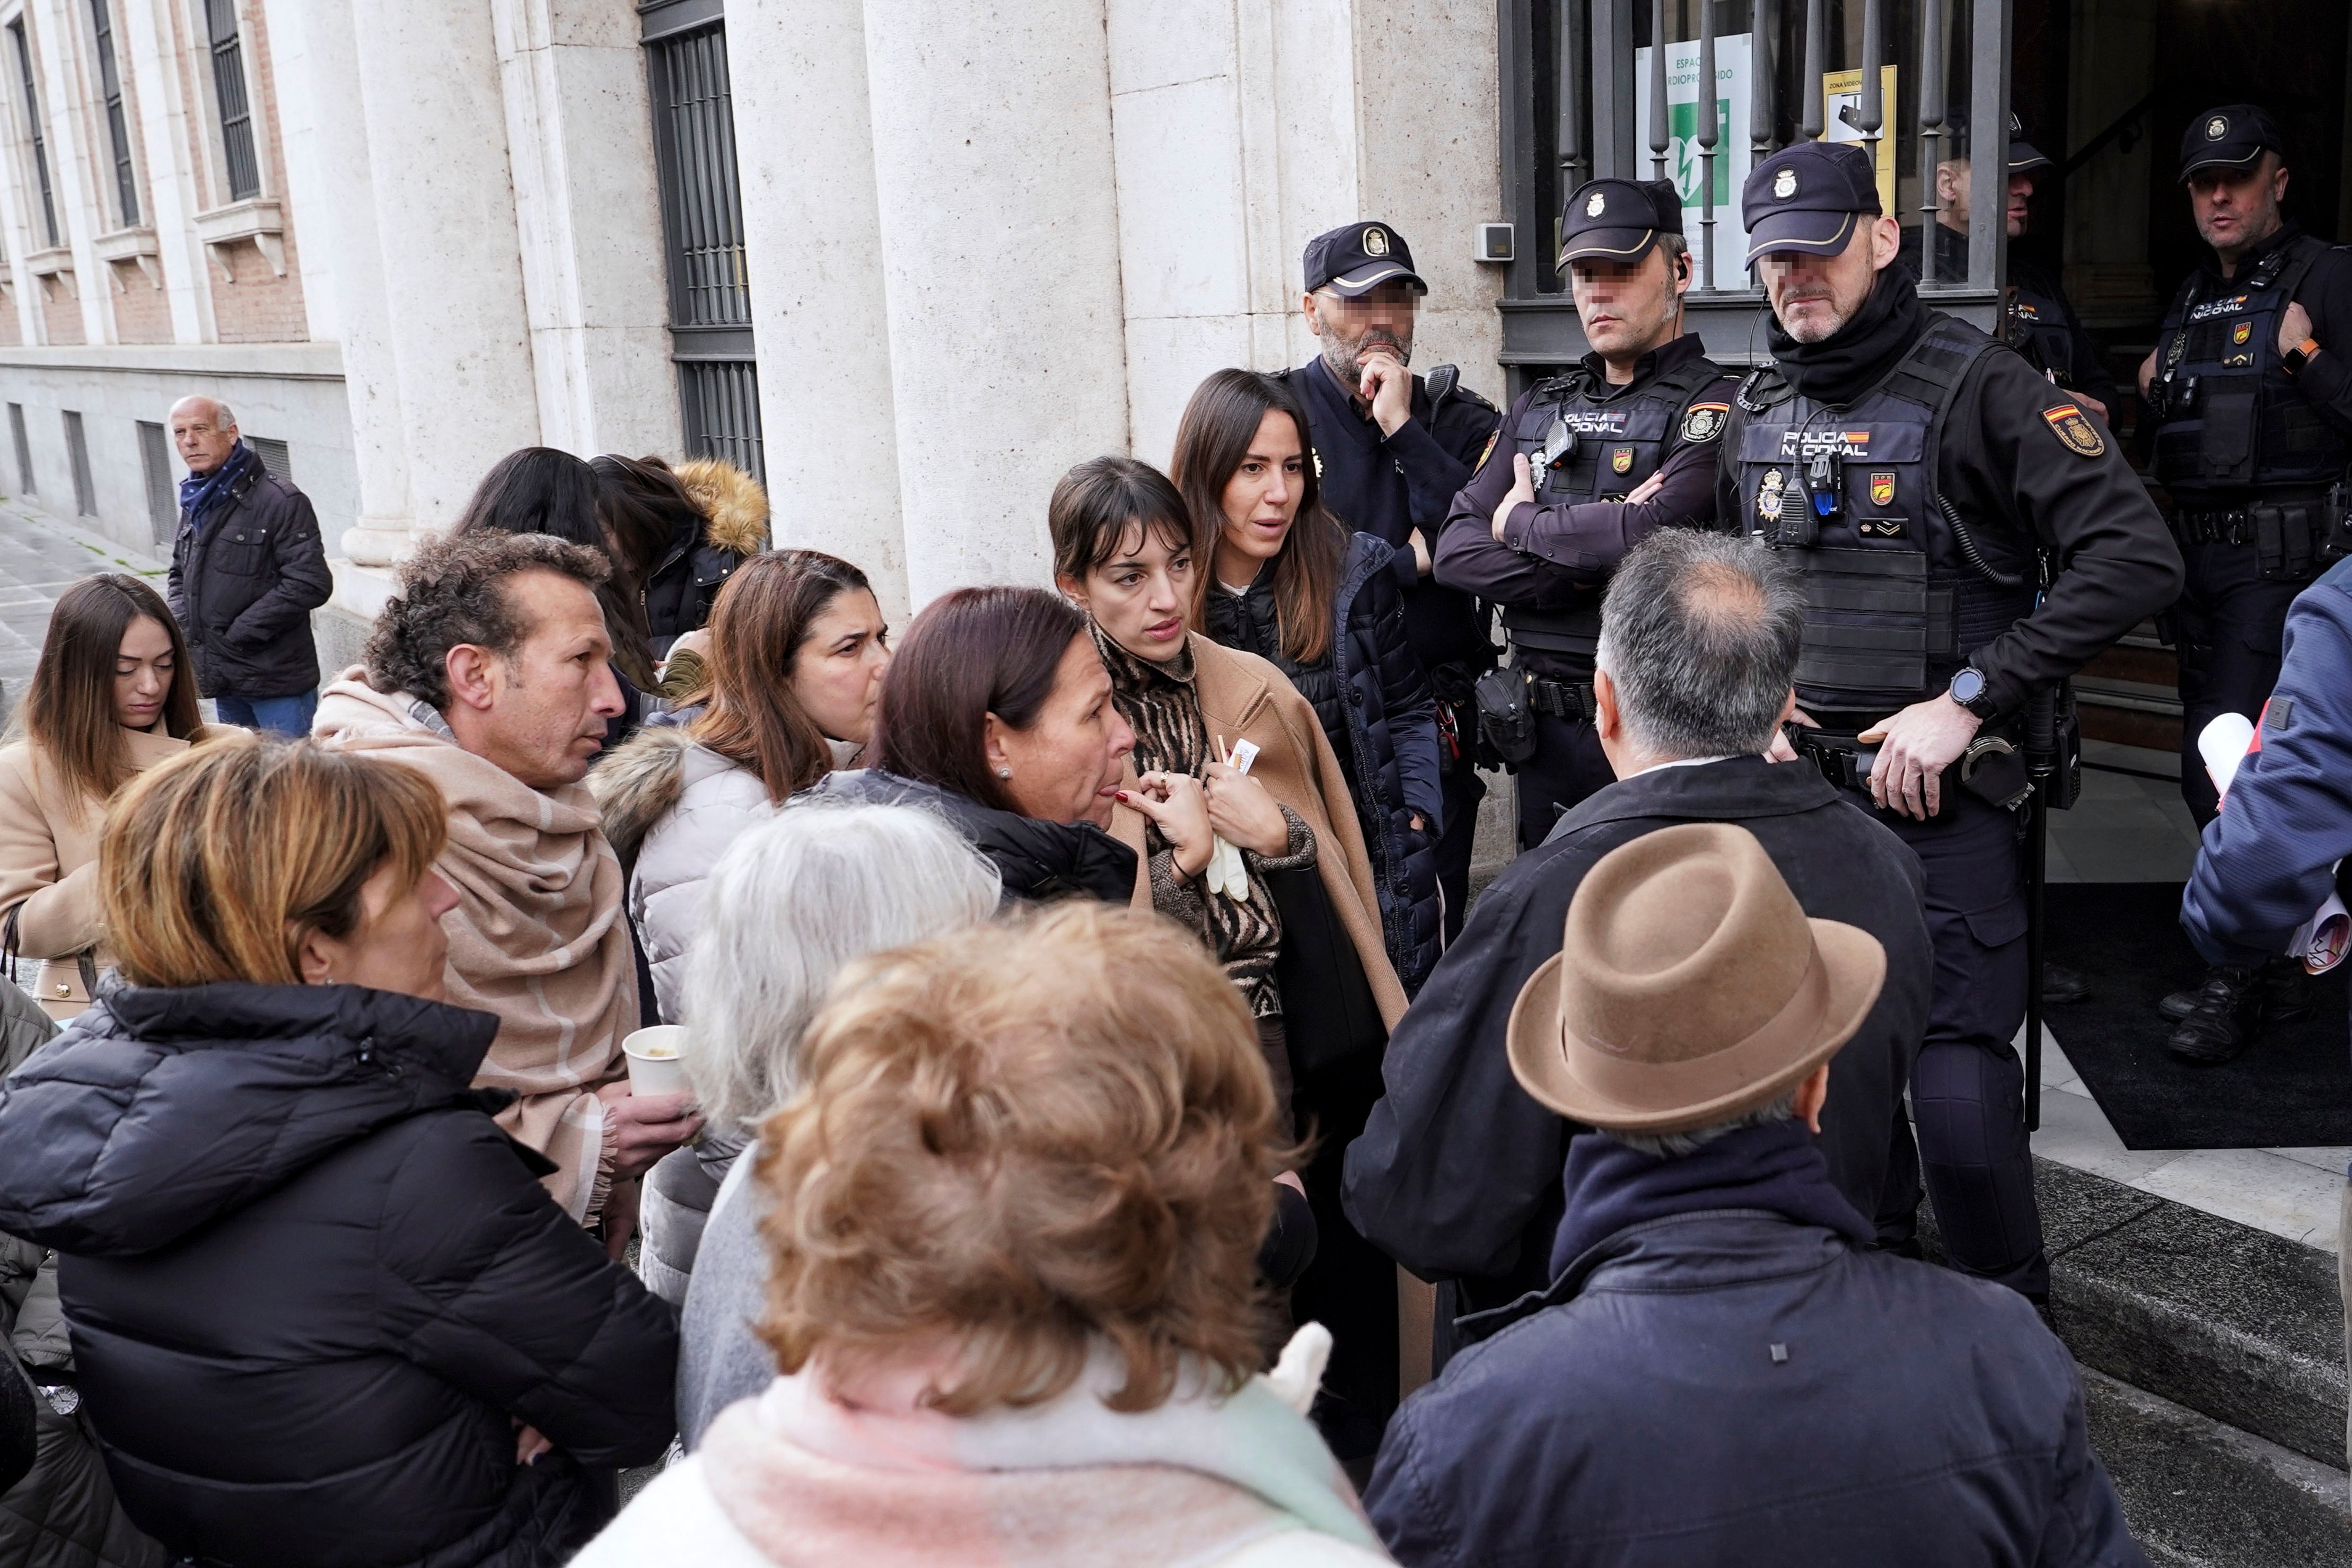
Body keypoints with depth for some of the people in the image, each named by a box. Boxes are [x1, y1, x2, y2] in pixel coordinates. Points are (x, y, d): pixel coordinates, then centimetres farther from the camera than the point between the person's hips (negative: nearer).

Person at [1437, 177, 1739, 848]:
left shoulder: (1712, 408, -7)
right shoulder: (1538, 409, 12)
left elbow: (1655, 529, -26)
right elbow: (1456, 552, 2)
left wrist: (1522, 526, -8)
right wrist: (1586, 568, -14)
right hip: (1543, 727, 6)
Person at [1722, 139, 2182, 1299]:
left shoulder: (1978, 388, -8)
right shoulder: (1755, 414, 11)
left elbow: (2137, 558, -16)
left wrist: (1968, 700, -17)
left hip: (1939, 787, -6)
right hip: (1795, 779, 6)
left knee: (1957, 1061, -9)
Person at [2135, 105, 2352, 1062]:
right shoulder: (2192, 301, 18)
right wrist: (2152, 399, 10)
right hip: (2197, 554, 8)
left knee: (2225, 766, -14)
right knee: (2224, 774, 12)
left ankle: (2237, 985, -6)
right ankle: (2275, 972, 23)